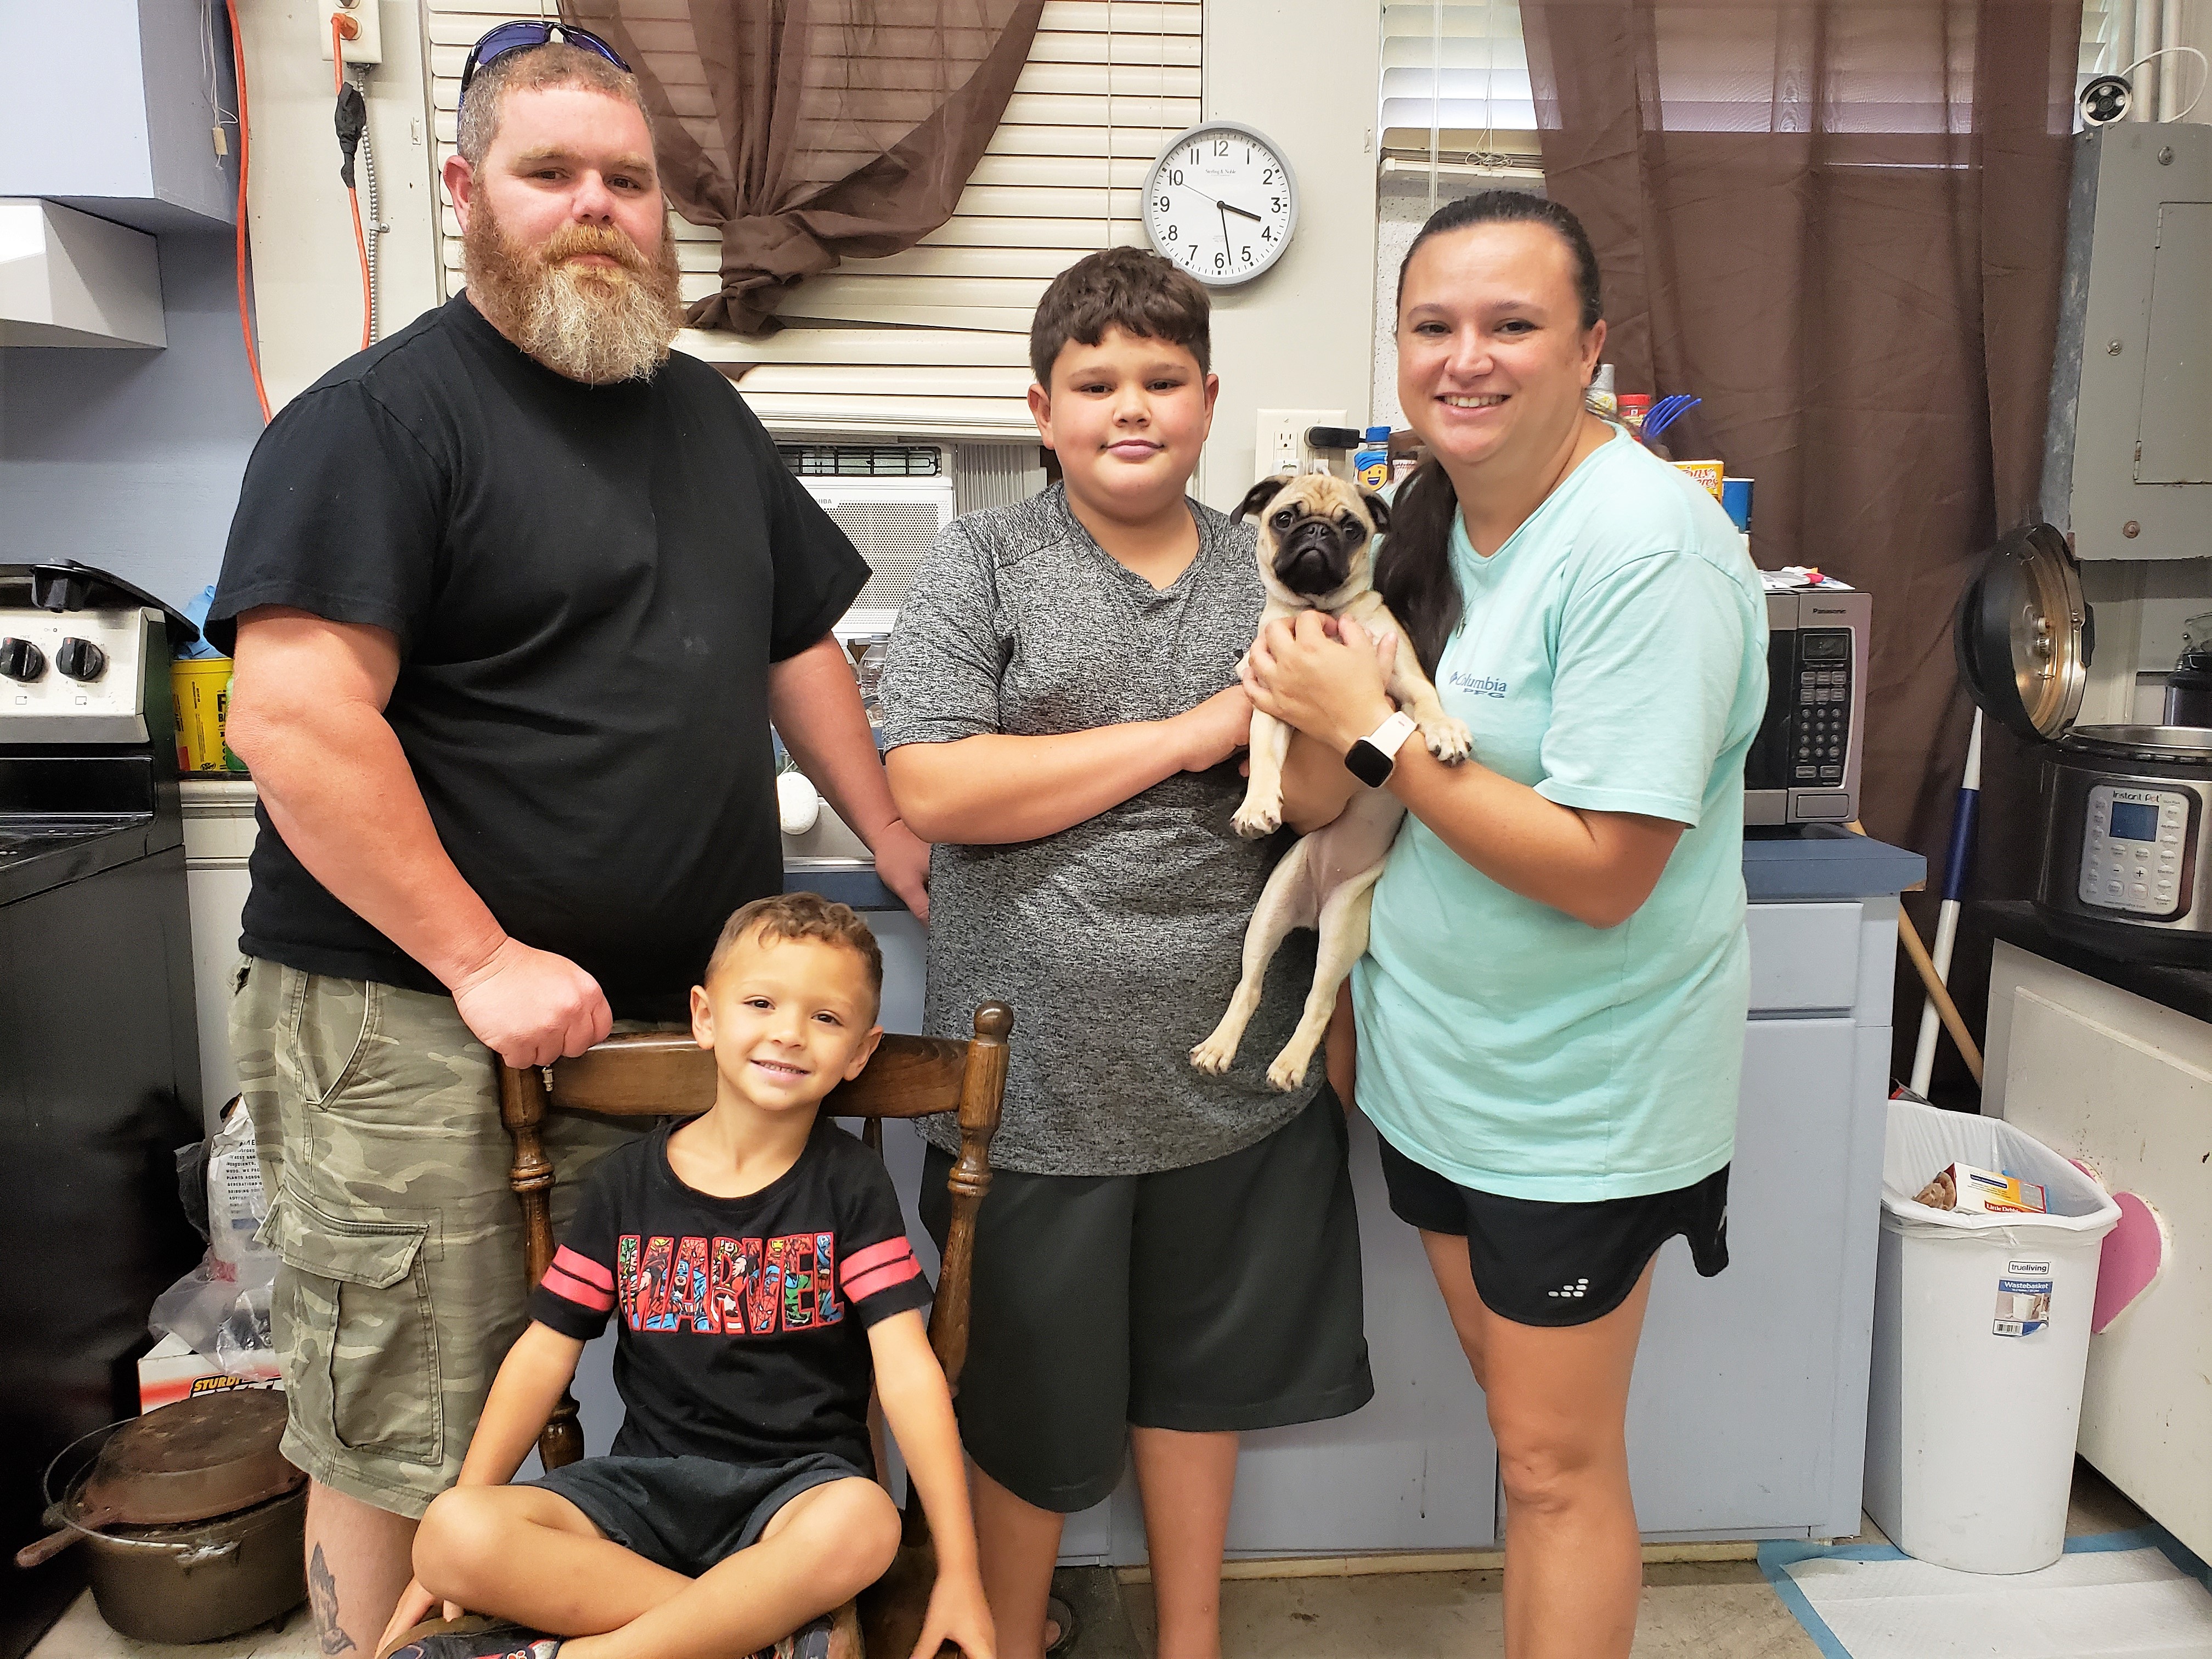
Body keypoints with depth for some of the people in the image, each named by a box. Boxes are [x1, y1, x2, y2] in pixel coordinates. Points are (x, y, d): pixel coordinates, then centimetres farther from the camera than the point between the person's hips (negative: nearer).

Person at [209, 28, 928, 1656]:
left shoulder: (710, 414, 15)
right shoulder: (380, 414, -7)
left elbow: (798, 650, 21)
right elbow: (294, 717, -17)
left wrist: (907, 854, 14)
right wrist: (486, 960, -19)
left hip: (674, 1015, 6)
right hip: (413, 1025, -6)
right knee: (405, 1457, 6)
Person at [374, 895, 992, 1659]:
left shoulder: (851, 1184, -3)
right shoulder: (625, 1183, 4)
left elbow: (908, 1368, -10)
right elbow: (545, 1353, 5)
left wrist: (959, 1571, -15)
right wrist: (450, 1551, -2)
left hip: (800, 1479, -2)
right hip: (649, 1480, 2)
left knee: (862, 1524, -37)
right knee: (453, 1534, -24)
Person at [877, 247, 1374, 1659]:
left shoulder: (1274, 568, 4)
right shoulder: (985, 563, -5)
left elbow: (1337, 811, 2)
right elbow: (930, 789, -18)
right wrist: (1186, 734, -16)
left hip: (1229, 1070, 3)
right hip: (1038, 1079, -2)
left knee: (1199, 1364, 21)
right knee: (1033, 1386, 16)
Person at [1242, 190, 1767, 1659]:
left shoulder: (1647, 549, -22)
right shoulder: (1431, 509, 3)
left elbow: (1601, 872, -26)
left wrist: (1370, 724, -22)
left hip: (1583, 1092, -7)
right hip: (1438, 1054, 8)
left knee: (1557, 1458, 7)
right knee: (1519, 1407, 22)